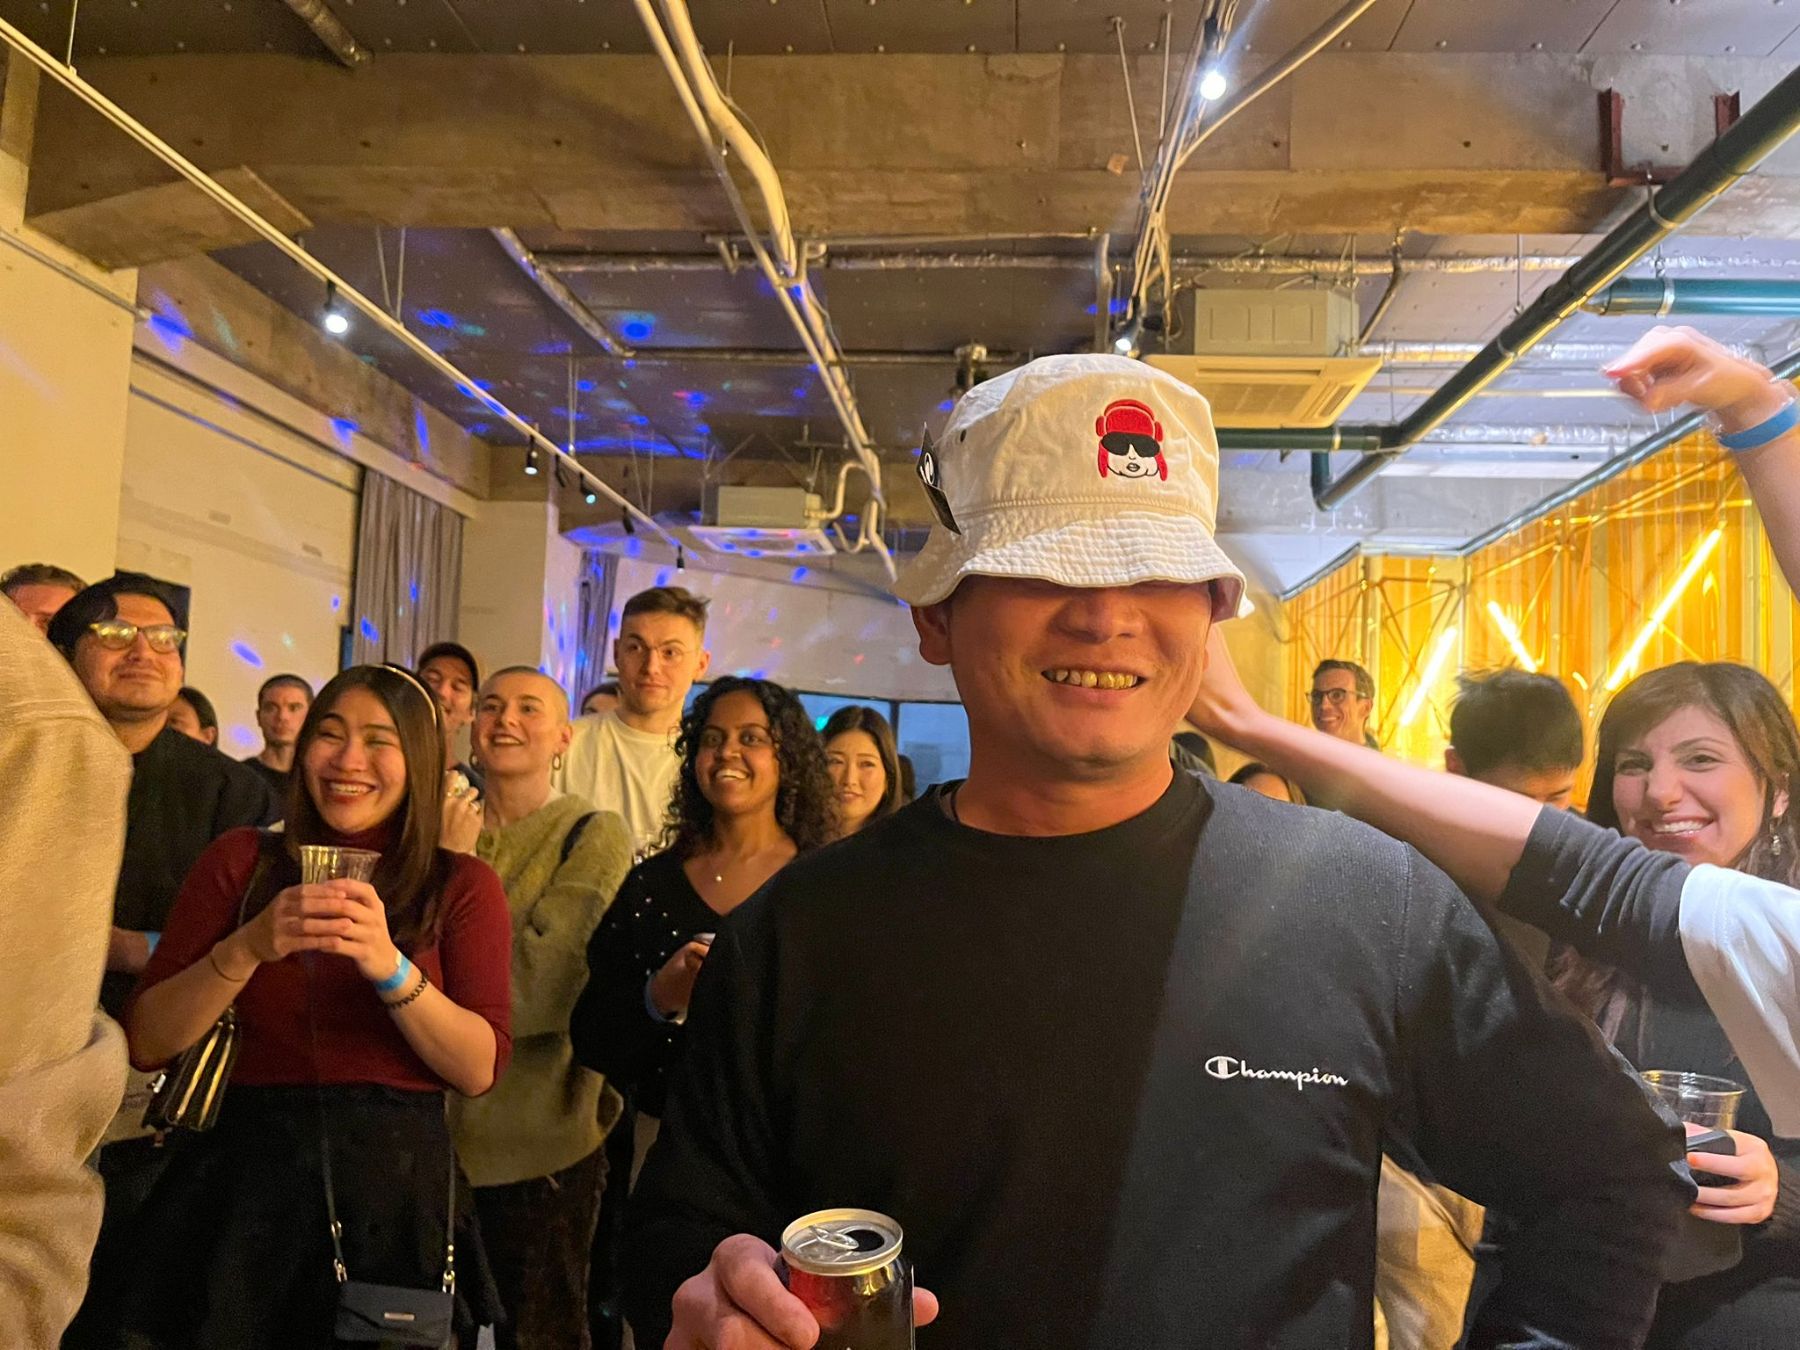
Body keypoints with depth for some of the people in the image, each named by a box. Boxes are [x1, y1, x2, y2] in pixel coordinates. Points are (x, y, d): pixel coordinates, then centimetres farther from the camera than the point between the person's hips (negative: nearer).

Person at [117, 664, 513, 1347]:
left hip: (396, 1186, -1)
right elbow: (146, 1044, -2)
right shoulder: (240, 861, 2)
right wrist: (247, 948, -19)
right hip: (247, 1174, 1)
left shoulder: (462, 885, -2)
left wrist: (390, 965, -24)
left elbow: (479, 1069, -10)